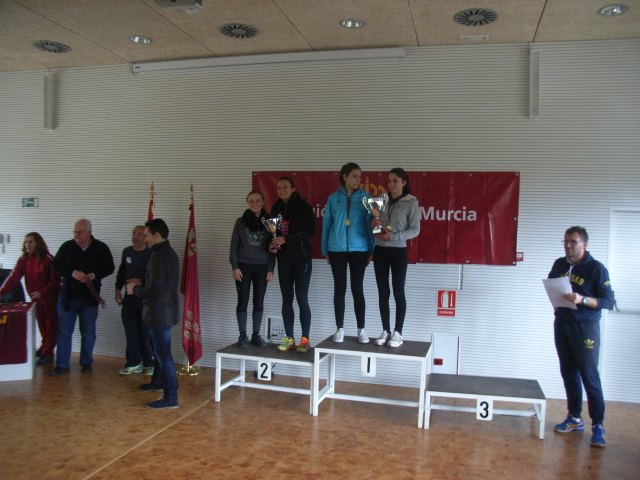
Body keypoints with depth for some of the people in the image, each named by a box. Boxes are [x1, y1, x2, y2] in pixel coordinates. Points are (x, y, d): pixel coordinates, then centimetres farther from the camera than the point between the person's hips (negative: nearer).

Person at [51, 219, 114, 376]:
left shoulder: (101, 248, -2)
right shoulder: (67, 246, -1)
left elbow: (109, 268, 0)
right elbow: (56, 266, -3)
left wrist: (94, 275, -20)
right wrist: (72, 273, -21)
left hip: (90, 297, 0)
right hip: (68, 296, 1)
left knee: (88, 332, 9)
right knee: (64, 332, 4)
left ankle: (86, 363, 22)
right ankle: (62, 365, 13)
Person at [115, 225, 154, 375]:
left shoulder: (151, 254, -10)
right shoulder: (126, 252, 10)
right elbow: (121, 271, 19)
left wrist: (141, 282, -21)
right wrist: (118, 289, 14)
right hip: (129, 295, 5)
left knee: (147, 332, 0)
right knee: (131, 331, 8)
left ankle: (150, 364, 13)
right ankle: (134, 363, 18)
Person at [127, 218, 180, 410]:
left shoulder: (158, 257, -22)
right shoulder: (170, 253, 10)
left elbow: (154, 291, -25)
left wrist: (135, 289, -8)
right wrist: (141, 285, 13)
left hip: (159, 312, -10)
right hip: (165, 310, 10)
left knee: (163, 353, -4)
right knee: (159, 349, 24)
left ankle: (171, 397, 1)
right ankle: (158, 381, 41)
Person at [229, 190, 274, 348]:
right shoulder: (241, 222, 2)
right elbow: (234, 246, 1)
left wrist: (271, 269, 0)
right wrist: (235, 267, -7)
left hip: (262, 267, 1)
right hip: (244, 265, -1)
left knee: (259, 302, 4)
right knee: (243, 301, 1)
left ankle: (256, 335, 14)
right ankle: (243, 335, 9)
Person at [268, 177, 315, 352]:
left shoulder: (303, 207, -4)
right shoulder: (276, 208, 11)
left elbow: (310, 231, -12)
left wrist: (286, 239, -18)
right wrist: (272, 245, -3)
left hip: (301, 257, -5)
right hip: (283, 258, 5)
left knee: (302, 298, -6)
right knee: (286, 299, 6)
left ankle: (305, 339, 2)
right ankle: (289, 339, 12)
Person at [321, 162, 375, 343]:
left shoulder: (365, 198, 1)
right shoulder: (333, 198, 3)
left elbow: (370, 224, 1)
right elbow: (326, 224, 7)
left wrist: (371, 250, -1)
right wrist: (325, 250, 6)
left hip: (359, 249, -1)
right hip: (337, 249, 1)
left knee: (357, 288, 3)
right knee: (339, 288, 6)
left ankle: (361, 329, 13)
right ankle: (340, 329, 15)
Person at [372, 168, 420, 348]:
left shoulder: (411, 202, -5)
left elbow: (415, 230, -9)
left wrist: (393, 236, -20)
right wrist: (374, 224, -9)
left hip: (398, 251, -4)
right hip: (380, 250, 4)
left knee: (398, 292, 1)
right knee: (382, 292, 7)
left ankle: (398, 333, 11)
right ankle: (385, 331, 17)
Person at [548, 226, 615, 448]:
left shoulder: (596, 268, -10)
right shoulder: (560, 264, 7)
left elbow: (609, 302, -12)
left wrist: (582, 300, -27)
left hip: (585, 327, -5)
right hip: (562, 325, 6)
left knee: (589, 376, -5)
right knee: (568, 373, 11)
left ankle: (598, 425, 5)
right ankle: (575, 418, 23)